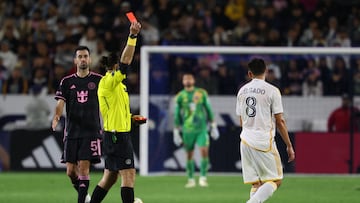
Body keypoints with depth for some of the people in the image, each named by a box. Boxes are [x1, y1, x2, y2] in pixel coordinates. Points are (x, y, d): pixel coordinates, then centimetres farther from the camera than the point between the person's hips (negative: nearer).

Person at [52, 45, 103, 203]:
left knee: (84, 167, -12)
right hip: (72, 132, 2)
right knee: (71, 171, 2)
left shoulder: (99, 80, 4)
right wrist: (56, 117, -22)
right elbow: (60, 103, -2)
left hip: (91, 131, -2)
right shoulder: (67, 82, 7)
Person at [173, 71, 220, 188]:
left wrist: (213, 126, 8)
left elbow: (209, 110, 9)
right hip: (188, 129, 0)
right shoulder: (180, 97, 2)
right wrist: (176, 132, 4)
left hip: (202, 128, 0)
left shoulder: (202, 93, 4)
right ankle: (191, 180, 15)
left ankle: (203, 178, -3)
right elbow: (177, 115, 7)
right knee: (189, 154, 5)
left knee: (204, 151, -13)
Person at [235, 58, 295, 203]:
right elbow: (280, 121, -6)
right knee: (275, 181, 0)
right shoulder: (272, 90, -6)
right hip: (265, 141, -5)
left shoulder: (242, 91, 11)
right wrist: (289, 146, 0)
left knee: (256, 184, 10)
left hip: (246, 141, 6)